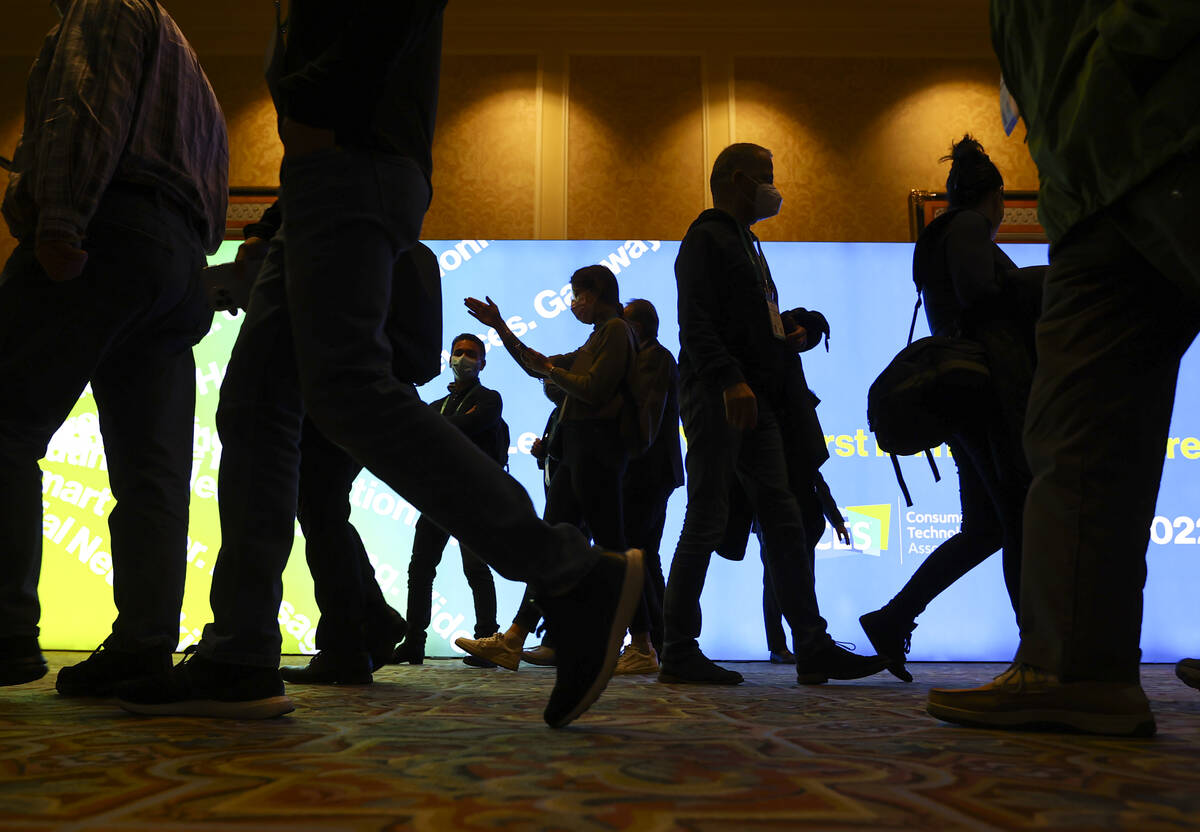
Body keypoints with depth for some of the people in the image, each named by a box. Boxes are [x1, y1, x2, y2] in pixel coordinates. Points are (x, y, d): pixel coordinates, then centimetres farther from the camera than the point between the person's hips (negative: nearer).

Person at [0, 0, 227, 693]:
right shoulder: (190, 72, 38)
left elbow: (86, 106, -7)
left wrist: (58, 218, -20)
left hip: (107, 238, -8)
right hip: (181, 261, 8)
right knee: (151, 471, -4)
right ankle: (144, 648, -9)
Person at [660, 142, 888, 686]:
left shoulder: (746, 244, 28)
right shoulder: (706, 238, -1)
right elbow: (696, 321, -15)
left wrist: (786, 337, 14)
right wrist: (729, 379, -27)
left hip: (755, 400, 9)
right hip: (718, 396, -9)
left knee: (783, 519, 4)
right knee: (707, 522, -8)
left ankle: (813, 650, 8)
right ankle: (678, 654, 0)